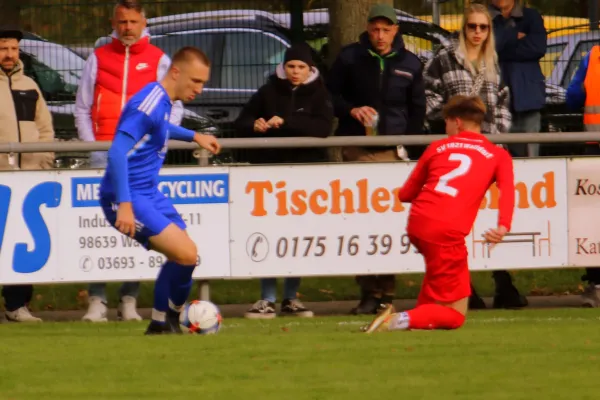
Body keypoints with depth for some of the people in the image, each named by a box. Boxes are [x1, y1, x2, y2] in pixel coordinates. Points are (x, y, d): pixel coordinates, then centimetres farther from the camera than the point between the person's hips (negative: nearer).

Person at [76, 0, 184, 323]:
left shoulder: (159, 60, 9)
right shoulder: (98, 58, 11)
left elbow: (174, 107, 8)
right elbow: (82, 108, 10)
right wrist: (92, 147, -2)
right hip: (105, 155, 0)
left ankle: (129, 300, 3)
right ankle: (97, 300, -10)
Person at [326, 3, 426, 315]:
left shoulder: (410, 64, 10)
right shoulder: (350, 58, 5)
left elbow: (417, 108, 19)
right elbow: (330, 94, 11)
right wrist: (351, 110, -8)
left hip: (393, 151, 1)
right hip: (357, 151, -1)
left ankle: (386, 291, -1)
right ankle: (368, 292, -5)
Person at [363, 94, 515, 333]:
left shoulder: (438, 148, 16)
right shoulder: (498, 155, 10)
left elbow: (405, 194, 23)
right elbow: (507, 189, -10)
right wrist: (503, 226, -23)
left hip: (417, 223, 4)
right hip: (447, 232, -4)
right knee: (455, 315, 5)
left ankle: (423, 310, 29)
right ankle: (402, 320, -18)